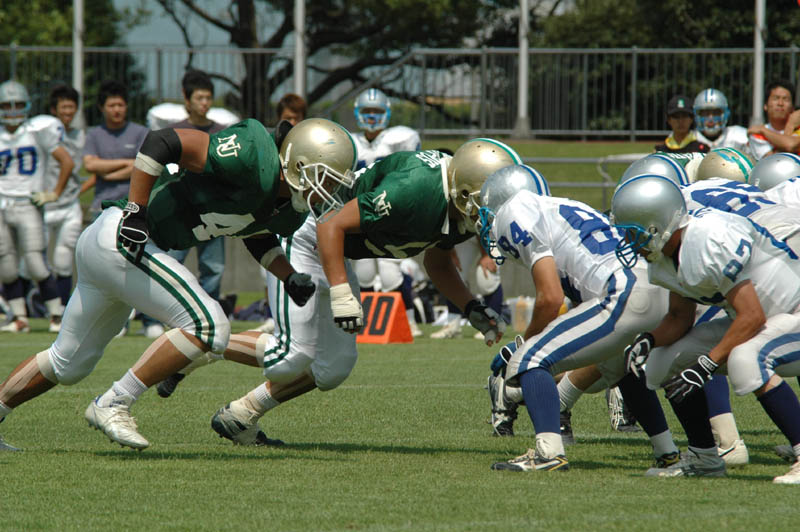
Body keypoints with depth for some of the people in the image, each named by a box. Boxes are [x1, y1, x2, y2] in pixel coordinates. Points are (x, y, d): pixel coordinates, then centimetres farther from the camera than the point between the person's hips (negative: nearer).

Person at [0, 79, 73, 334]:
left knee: (36, 266, -10)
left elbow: (67, 162, -2)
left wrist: (54, 194, -3)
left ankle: (57, 315, 1)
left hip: (27, 206, -4)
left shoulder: (37, 132, -3)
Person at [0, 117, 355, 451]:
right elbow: (160, 142, -24)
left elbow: (258, 240, 25)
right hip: (120, 238, -10)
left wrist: (290, 277, 6)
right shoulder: (253, 160, -24)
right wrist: (135, 212, -24)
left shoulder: (290, 212, 3)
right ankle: (113, 405, -11)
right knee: (208, 327, -18)